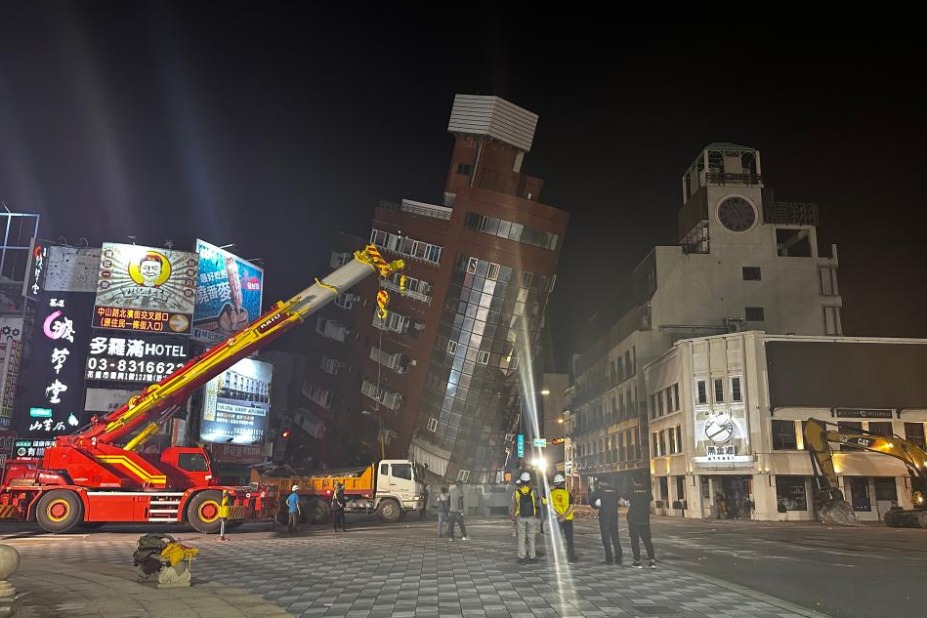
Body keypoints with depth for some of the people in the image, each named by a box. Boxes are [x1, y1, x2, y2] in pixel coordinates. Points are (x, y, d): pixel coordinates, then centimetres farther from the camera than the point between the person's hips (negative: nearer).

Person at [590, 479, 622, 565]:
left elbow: (592, 502, -2)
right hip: (614, 516, 4)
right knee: (615, 537, 11)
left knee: (606, 538, 2)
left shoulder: (599, 490, -3)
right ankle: (618, 559, 11)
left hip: (604, 516, -4)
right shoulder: (614, 490, 10)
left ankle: (609, 559, 0)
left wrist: (598, 507, 14)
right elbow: (617, 503, 16)